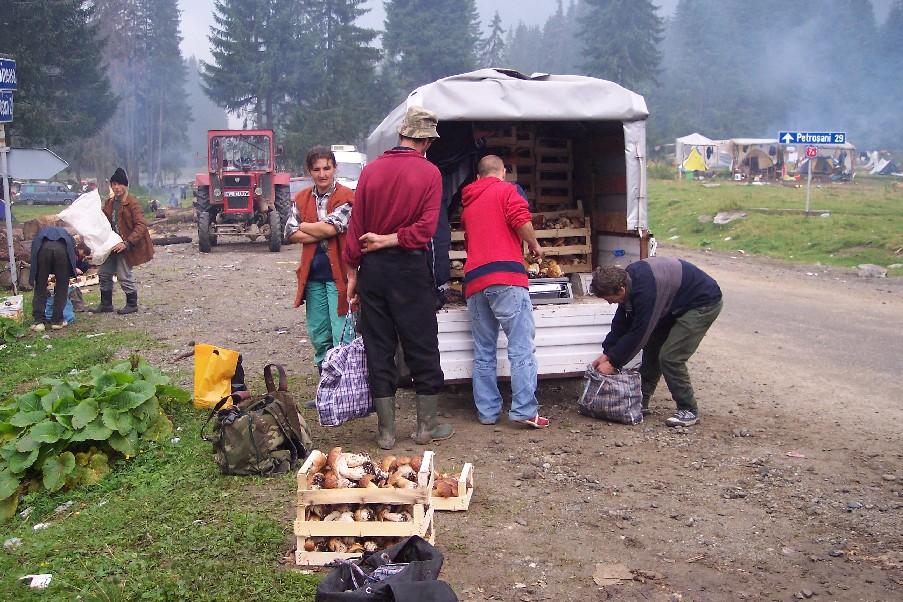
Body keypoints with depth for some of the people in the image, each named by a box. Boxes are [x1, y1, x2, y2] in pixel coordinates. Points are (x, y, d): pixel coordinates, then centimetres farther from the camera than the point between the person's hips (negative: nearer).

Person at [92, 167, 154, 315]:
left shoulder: (132, 203, -16)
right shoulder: (109, 202, 7)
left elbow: (141, 226, -22)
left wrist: (126, 243, -28)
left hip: (127, 245, -8)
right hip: (113, 244, 8)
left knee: (124, 275, -4)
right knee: (104, 272, 12)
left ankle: (132, 304, 14)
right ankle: (106, 303, 26)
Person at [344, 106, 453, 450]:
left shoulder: (371, 170, 3)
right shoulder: (429, 173, -5)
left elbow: (355, 226, 3)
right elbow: (426, 227, -15)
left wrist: (352, 272, 8)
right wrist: (389, 240, -6)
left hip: (372, 267, 3)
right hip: (409, 267, -3)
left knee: (378, 349, 9)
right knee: (422, 347, 9)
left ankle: (386, 431, 15)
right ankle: (426, 427, 17)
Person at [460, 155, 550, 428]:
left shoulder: (468, 203, 25)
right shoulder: (506, 190, 6)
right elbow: (521, 220, -10)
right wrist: (534, 245, 6)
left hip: (474, 281, 6)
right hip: (505, 276, -6)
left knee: (483, 352, 9)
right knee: (521, 347, -5)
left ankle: (487, 411, 11)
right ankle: (524, 410, -10)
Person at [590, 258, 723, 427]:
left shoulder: (645, 291, -35)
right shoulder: (628, 278, -8)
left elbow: (638, 333, -27)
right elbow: (621, 321, 2)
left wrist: (613, 363, -18)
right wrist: (606, 353, 0)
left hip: (704, 303, -10)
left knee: (670, 357, -14)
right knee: (652, 348, 10)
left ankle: (689, 410, 1)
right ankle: (641, 401, 20)